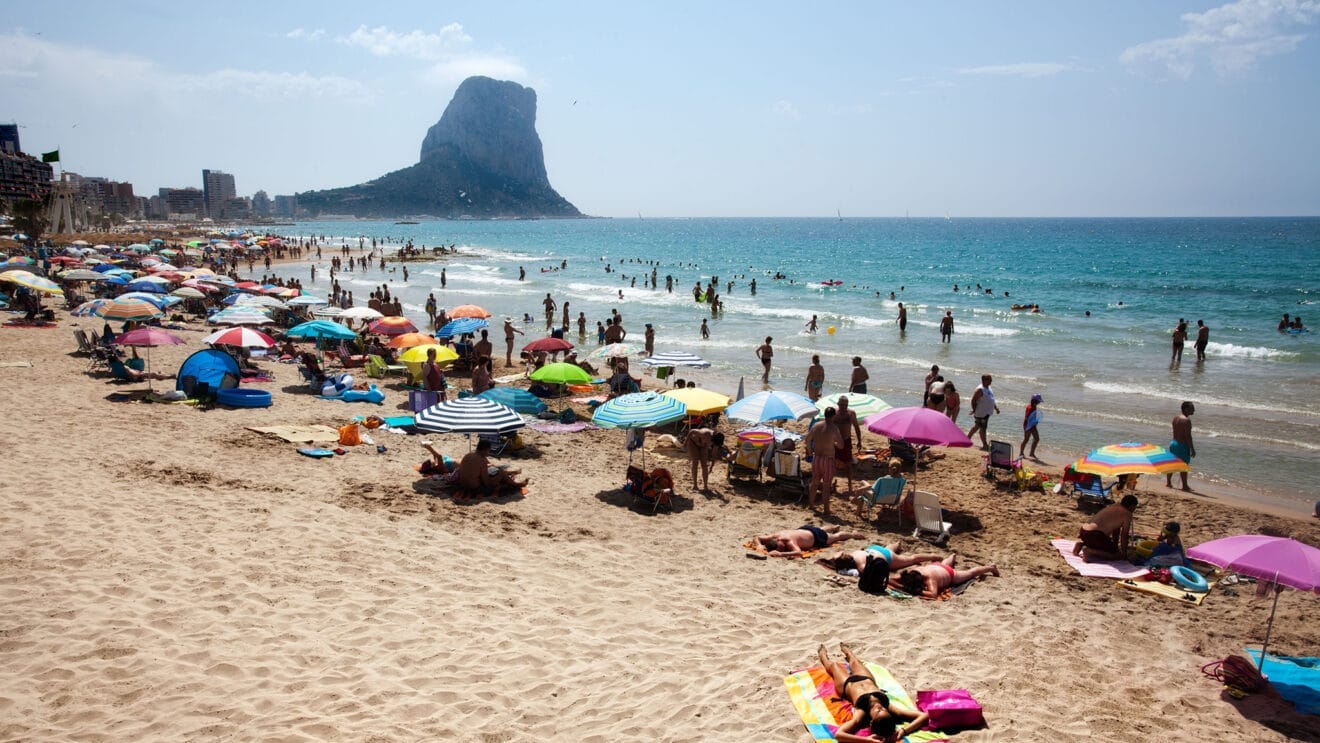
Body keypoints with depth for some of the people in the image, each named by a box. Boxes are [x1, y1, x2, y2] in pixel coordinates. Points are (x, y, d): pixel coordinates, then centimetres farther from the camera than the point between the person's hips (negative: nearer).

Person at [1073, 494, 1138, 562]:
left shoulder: (1112, 506, 24)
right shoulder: (1127, 514, 1)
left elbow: (1115, 529, 31)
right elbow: (1124, 535, 2)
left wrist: (1115, 546, 37)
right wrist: (1124, 553, 11)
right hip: (1095, 535, -9)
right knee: (1118, 555, -1)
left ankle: (1082, 544, 9)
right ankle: (1089, 551, -16)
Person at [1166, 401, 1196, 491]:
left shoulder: (1175, 418, 6)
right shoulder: (1186, 420, -19)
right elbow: (1188, 436, -20)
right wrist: (1192, 449, -14)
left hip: (1173, 442, 8)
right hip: (1183, 445, -8)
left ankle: (1168, 482, 26)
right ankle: (1185, 486, 7)